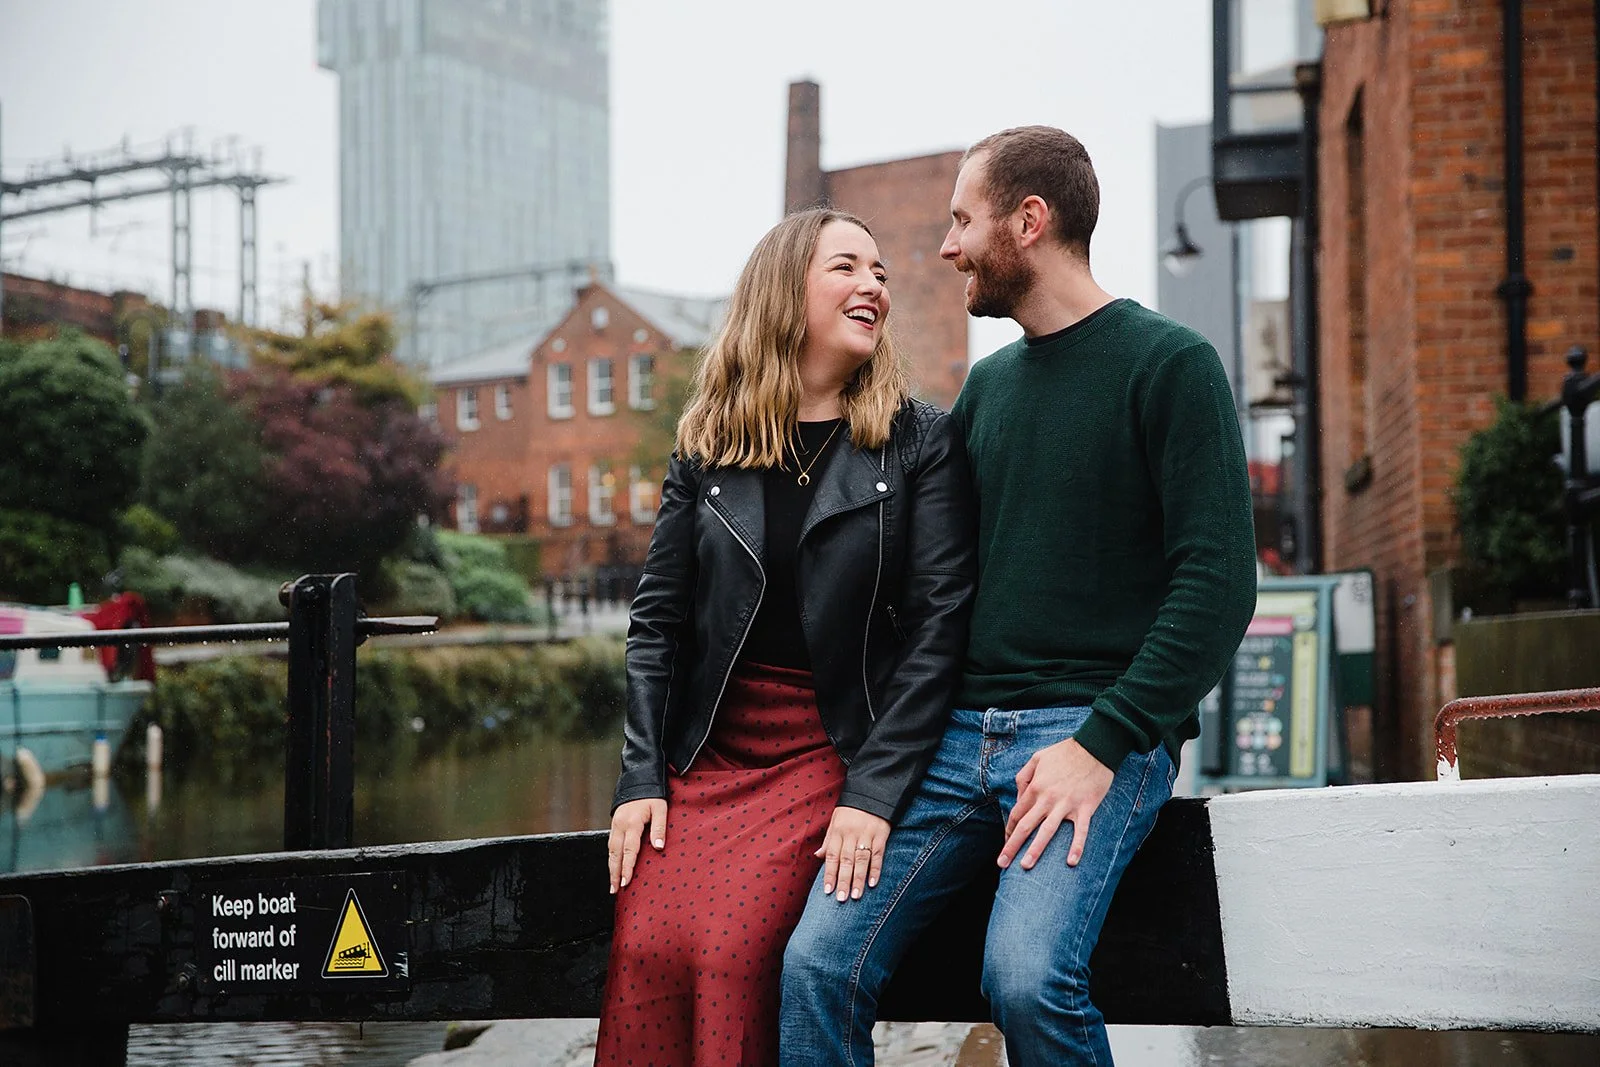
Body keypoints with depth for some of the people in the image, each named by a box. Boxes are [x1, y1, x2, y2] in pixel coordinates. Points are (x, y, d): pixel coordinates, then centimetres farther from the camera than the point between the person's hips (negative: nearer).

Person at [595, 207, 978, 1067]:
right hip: (708, 753, 3)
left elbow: (938, 626, -6)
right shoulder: (706, 446, 10)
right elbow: (657, 619, 9)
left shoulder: (920, 443, 1)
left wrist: (874, 793, -14)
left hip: (834, 755, -3)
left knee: (732, 950, -23)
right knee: (645, 949, -18)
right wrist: (642, 776, -1)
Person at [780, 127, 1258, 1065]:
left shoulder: (1168, 364, -1)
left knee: (1026, 974, -28)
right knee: (820, 962, -13)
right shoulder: (988, 383, 20)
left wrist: (1102, 743, -18)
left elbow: (1220, 581, -10)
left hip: (1097, 728, -6)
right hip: (963, 731, 6)